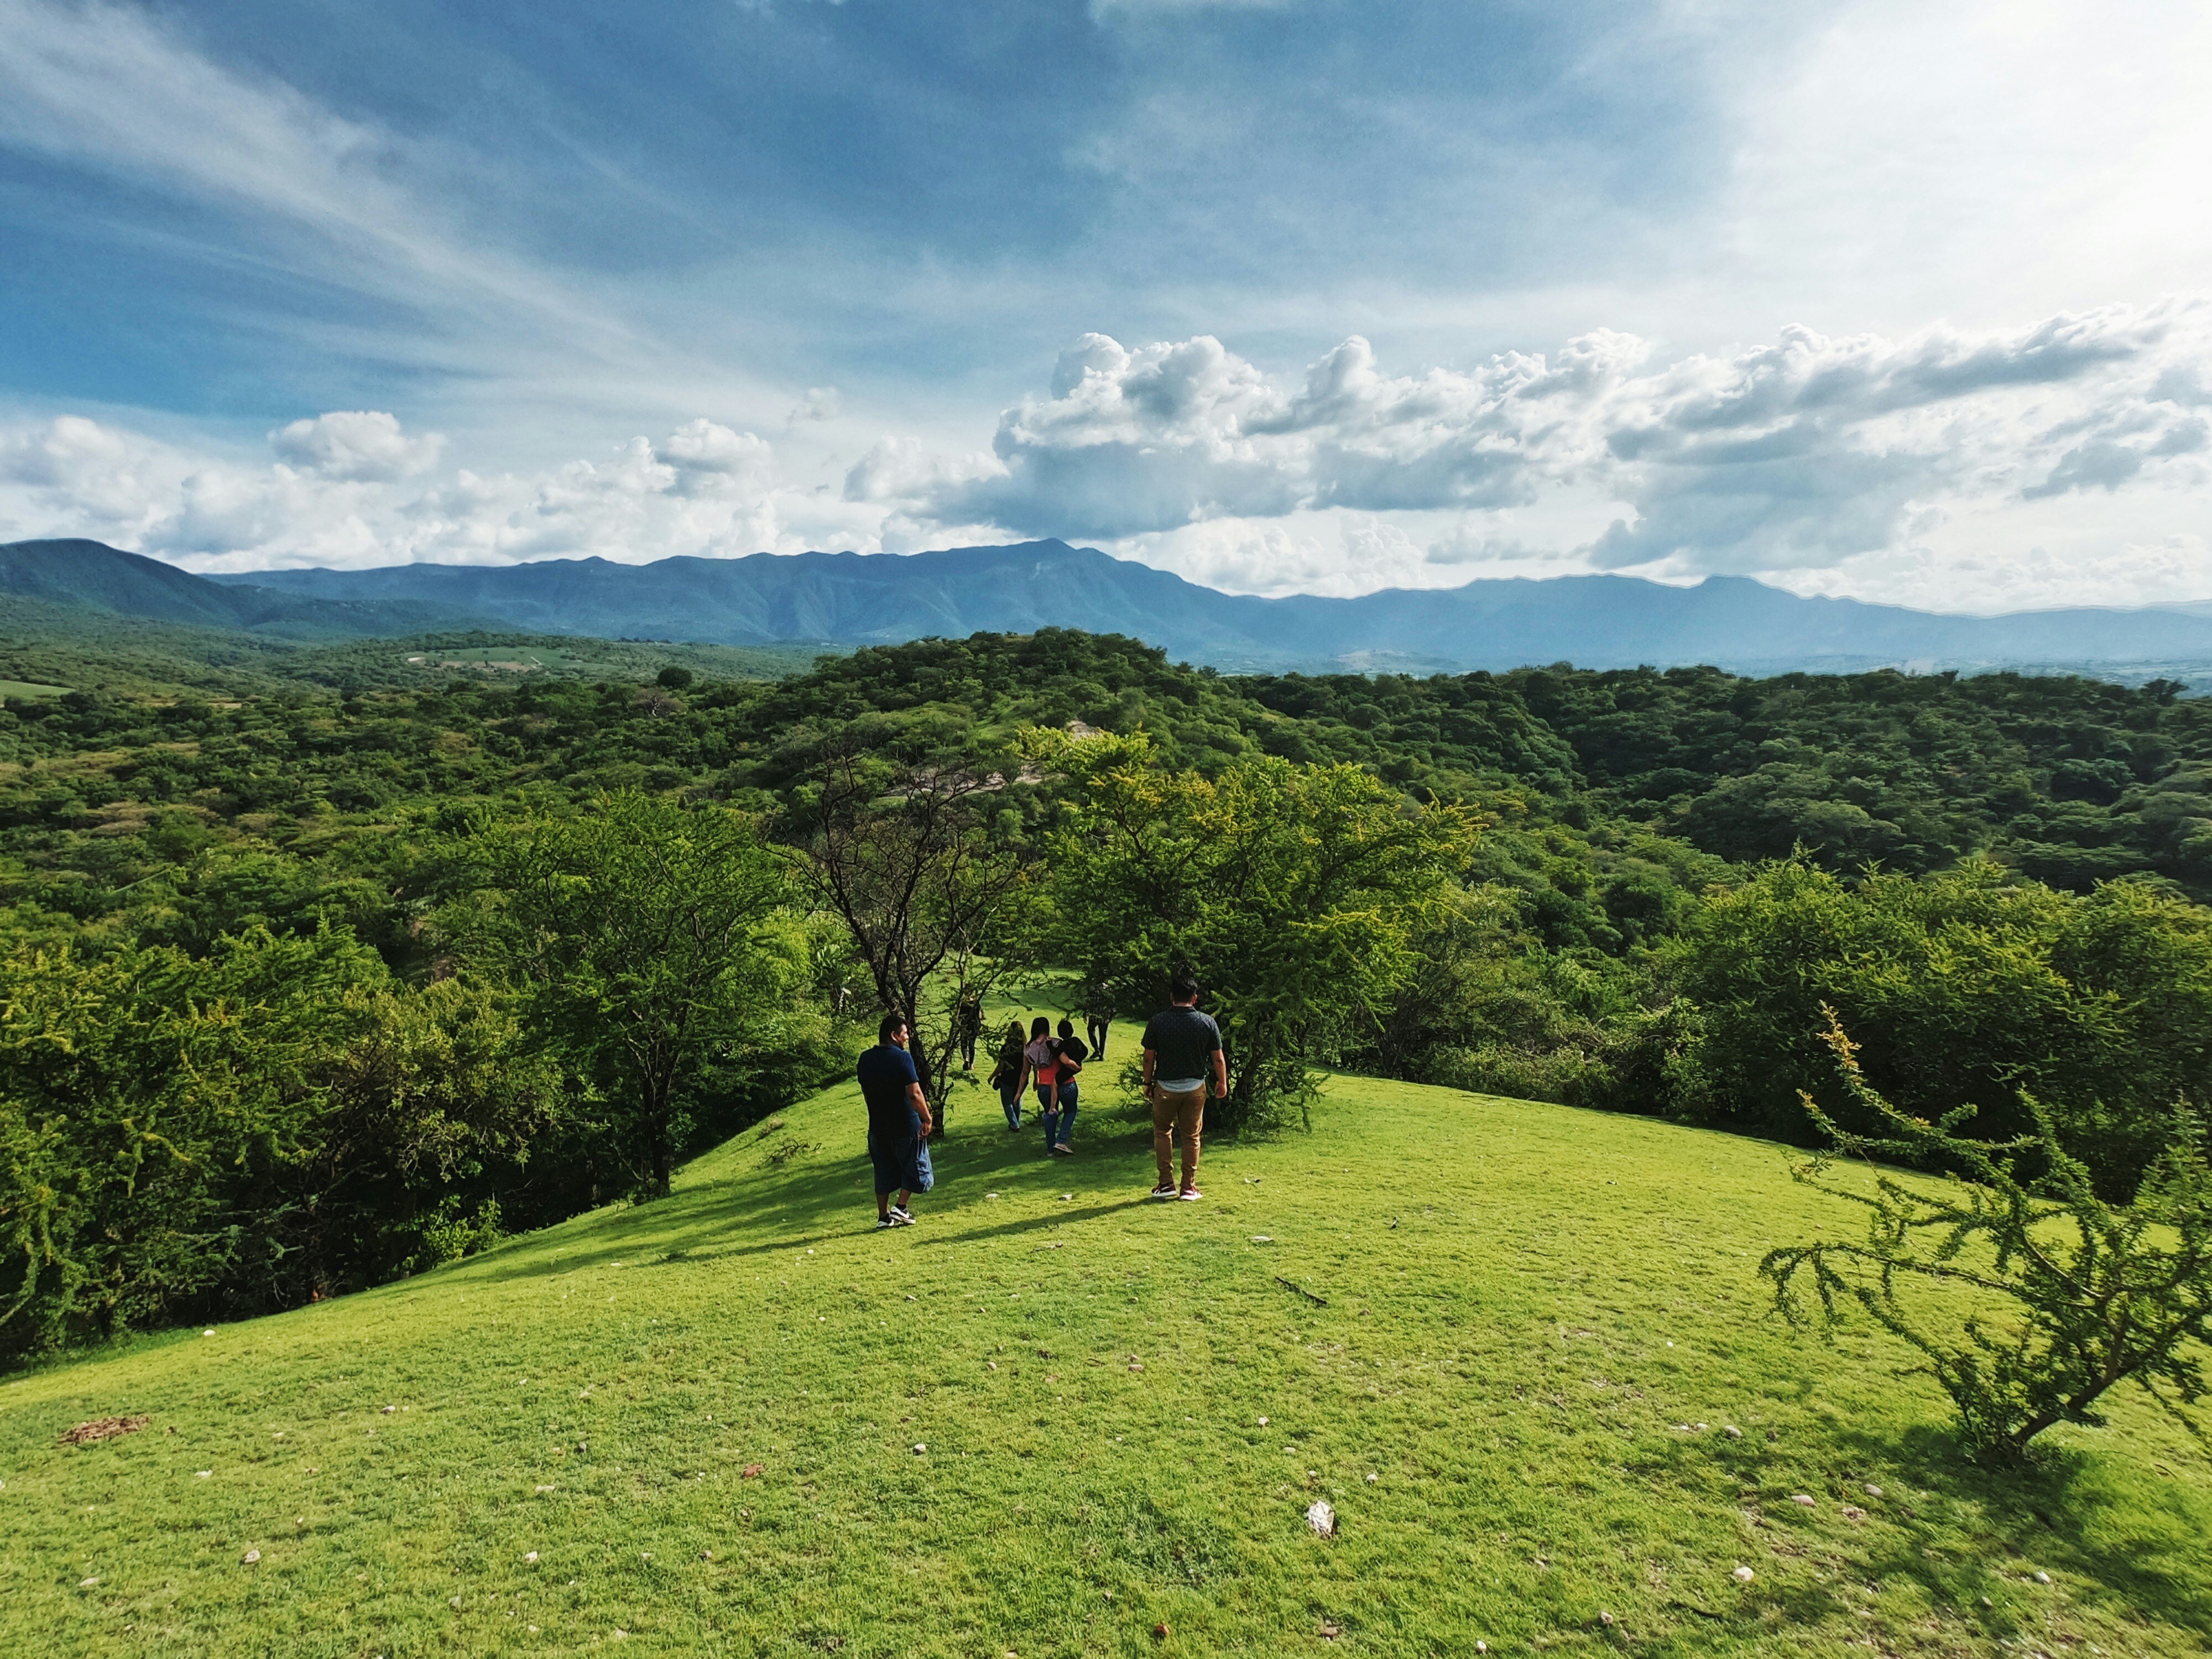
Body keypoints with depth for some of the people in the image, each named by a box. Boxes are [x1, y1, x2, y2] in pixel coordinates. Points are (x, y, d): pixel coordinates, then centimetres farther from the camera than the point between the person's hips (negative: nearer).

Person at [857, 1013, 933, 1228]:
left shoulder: (865, 1059, 3)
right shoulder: (902, 1058, -18)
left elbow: (866, 1092, 13)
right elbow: (915, 1094, -23)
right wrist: (927, 1119, -14)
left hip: (878, 1127, 6)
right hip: (906, 1125, -6)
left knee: (884, 1173, 16)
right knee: (915, 1168, 12)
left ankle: (884, 1216, 19)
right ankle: (900, 1208, 5)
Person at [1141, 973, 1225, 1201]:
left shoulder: (1158, 1021, -9)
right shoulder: (1207, 1022, -6)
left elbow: (1149, 1057, -4)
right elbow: (1218, 1058, -1)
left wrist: (1148, 1083, 9)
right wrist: (1222, 1083, 14)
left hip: (1166, 1087, -1)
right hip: (1195, 1088, 1)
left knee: (1162, 1132, 16)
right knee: (1191, 1137, 11)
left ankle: (1166, 1184, 14)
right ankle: (1189, 1187, 14)